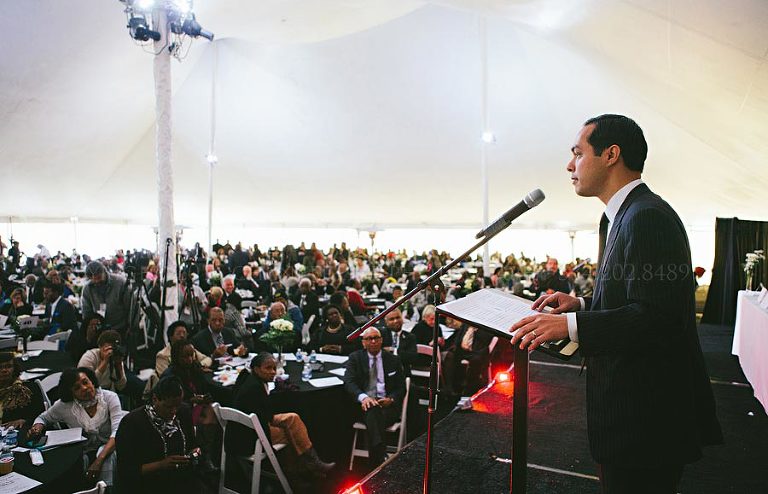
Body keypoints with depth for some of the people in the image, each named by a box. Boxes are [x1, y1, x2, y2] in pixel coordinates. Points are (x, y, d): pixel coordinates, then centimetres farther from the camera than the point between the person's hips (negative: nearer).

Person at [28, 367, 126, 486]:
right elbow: (42, 418, 19)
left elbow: (117, 431, -19)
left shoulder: (110, 397, -9)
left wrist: (99, 460, -33)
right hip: (82, 452, 3)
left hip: (108, 449, -3)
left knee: (104, 455, -35)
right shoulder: (65, 405, -2)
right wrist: (37, 428, -7)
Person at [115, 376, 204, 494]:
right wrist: (162, 464, -21)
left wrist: (194, 452, 0)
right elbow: (126, 471, -11)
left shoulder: (184, 412, 6)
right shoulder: (132, 423, -11)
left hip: (184, 482, 4)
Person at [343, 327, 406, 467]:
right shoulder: (355, 358, 10)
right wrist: (363, 397, -26)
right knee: (372, 411, -36)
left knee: (374, 414, -35)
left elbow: (401, 388, 10)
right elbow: (348, 382, -5)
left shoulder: (393, 360, 12)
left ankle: (375, 463, -36)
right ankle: (381, 458, -43)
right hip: (364, 404, 0)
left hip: (388, 404, 0)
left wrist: (391, 399, -13)